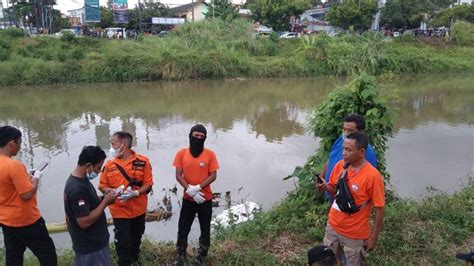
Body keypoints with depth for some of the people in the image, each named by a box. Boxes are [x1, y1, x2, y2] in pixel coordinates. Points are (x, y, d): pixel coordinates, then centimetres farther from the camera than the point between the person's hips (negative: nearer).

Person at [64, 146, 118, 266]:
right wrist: (105, 202, -22)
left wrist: (104, 198, -1)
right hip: (89, 246, -9)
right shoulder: (77, 188, -29)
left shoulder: (80, 179, 3)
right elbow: (85, 222, -29)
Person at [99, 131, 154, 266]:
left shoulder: (142, 161, -10)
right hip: (119, 211, -1)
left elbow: (148, 184, -6)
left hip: (138, 209, 1)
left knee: (136, 239, 20)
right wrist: (112, 191, -21)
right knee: (123, 242, 1)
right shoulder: (109, 164, -5)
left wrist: (135, 193, -23)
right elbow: (103, 186, 0)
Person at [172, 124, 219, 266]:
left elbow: (213, 176, -7)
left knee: (205, 229, 11)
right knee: (183, 228, 8)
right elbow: (178, 175, -5)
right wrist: (190, 190, -17)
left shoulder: (210, 154, -7)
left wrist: (197, 188, -19)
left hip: (205, 198, 0)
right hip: (188, 198, 1)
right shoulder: (181, 153, -5)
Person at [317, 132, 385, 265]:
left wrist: (374, 237, -11)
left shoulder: (373, 175, -24)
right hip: (332, 226, 5)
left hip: (355, 235, -5)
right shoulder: (339, 165, -7)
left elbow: (380, 209, -16)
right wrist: (325, 187, -15)